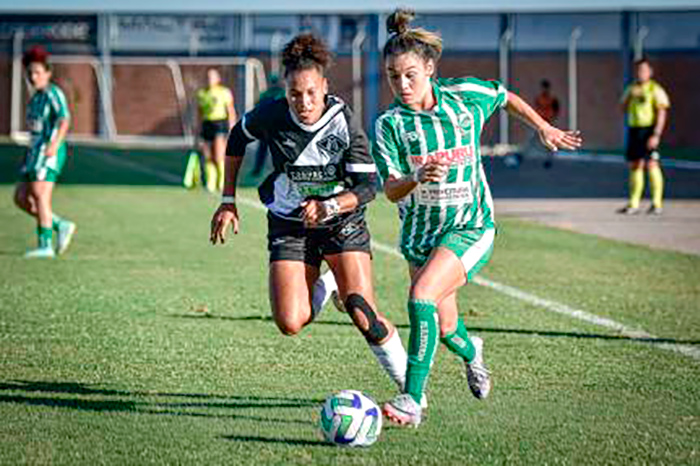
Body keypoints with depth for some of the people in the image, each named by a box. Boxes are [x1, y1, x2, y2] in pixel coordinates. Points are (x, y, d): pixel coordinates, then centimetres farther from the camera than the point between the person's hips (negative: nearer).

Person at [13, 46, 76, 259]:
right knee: (21, 198, 5)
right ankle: (60, 226, 10)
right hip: (35, 152, 10)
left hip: (49, 152, -10)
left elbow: (64, 120, -21)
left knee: (40, 195, -17)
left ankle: (45, 245, -19)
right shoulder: (36, 97, 19)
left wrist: (54, 144, -34)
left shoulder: (53, 93, -8)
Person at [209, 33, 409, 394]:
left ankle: (409, 383, 7)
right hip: (289, 226, 2)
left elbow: (368, 186, -16)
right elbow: (238, 137, 9)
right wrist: (228, 200, 7)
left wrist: (328, 207, -33)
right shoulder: (271, 116, -13)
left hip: (342, 222, -2)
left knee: (363, 316, -17)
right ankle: (324, 286, 23)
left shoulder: (345, 123, -18)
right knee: (290, 324, -13)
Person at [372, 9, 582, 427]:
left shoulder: (465, 96, -6)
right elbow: (391, 190, -18)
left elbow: (505, 97, 16)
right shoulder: (390, 125, -9)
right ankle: (470, 351, 52)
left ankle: (412, 401, -23)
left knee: (422, 297, -25)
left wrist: (546, 128, 18)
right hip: (420, 232, 3)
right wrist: (419, 177, -38)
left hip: (471, 226, -3)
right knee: (444, 327, 13)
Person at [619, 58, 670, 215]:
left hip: (648, 130, -6)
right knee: (634, 165, 7)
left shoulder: (655, 89, -5)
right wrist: (630, 96, -5)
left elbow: (662, 113, -10)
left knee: (651, 164, -10)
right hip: (633, 130, 6)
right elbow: (623, 108, 14)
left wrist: (656, 134, -18)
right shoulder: (631, 89, 16)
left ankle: (657, 204, -6)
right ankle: (633, 204, 12)